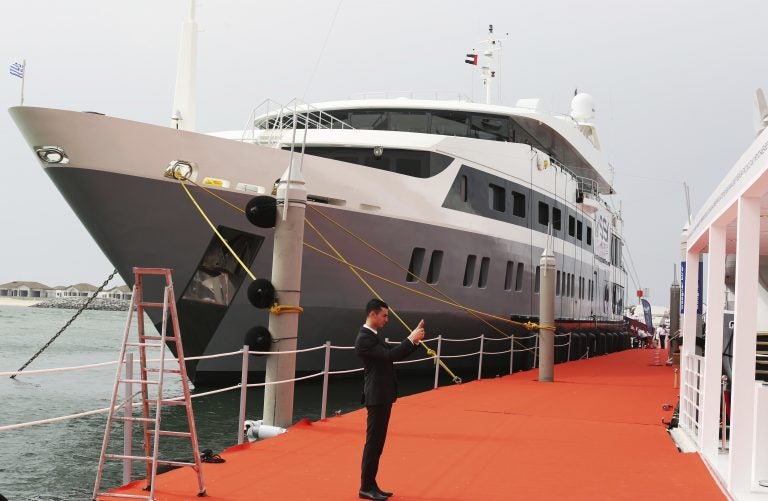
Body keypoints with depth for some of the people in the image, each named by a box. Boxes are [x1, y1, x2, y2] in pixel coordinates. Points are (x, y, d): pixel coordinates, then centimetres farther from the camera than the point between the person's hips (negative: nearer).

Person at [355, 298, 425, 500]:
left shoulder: (374, 336, 15)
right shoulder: (364, 338, -17)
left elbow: (393, 355, 17)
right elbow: (389, 355, -24)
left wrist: (414, 341, 6)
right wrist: (411, 339, -17)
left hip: (383, 396, 10)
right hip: (377, 397, -10)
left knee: (378, 442, 12)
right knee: (373, 441, -5)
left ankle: (371, 485, 18)